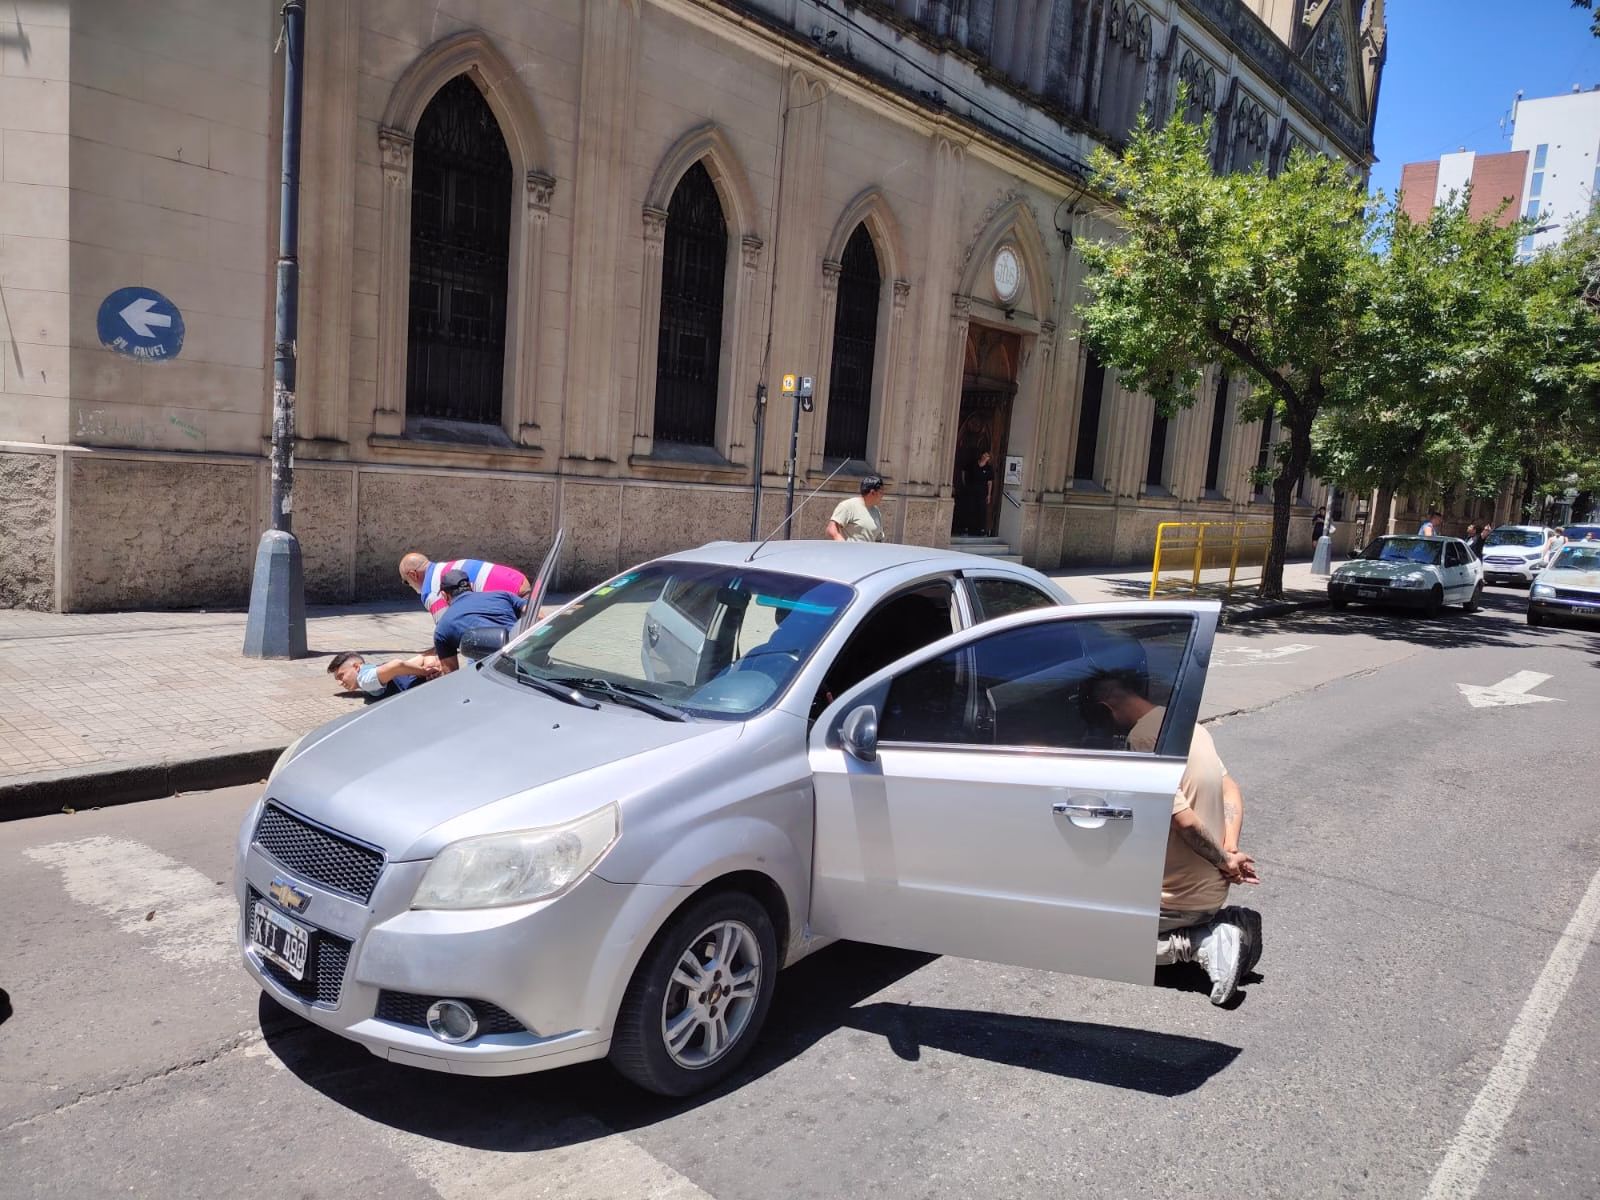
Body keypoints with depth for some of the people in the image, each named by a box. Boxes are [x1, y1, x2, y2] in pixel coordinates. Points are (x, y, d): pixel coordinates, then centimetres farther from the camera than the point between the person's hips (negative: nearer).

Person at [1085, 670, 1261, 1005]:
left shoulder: (1143, 743, -25)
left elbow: (1185, 821, -27)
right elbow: (1231, 792, 11)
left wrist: (1225, 861, -11)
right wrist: (1230, 850, 0)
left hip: (1179, 898, -8)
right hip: (1213, 889, 8)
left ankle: (1205, 944, -5)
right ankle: (1225, 929, 10)